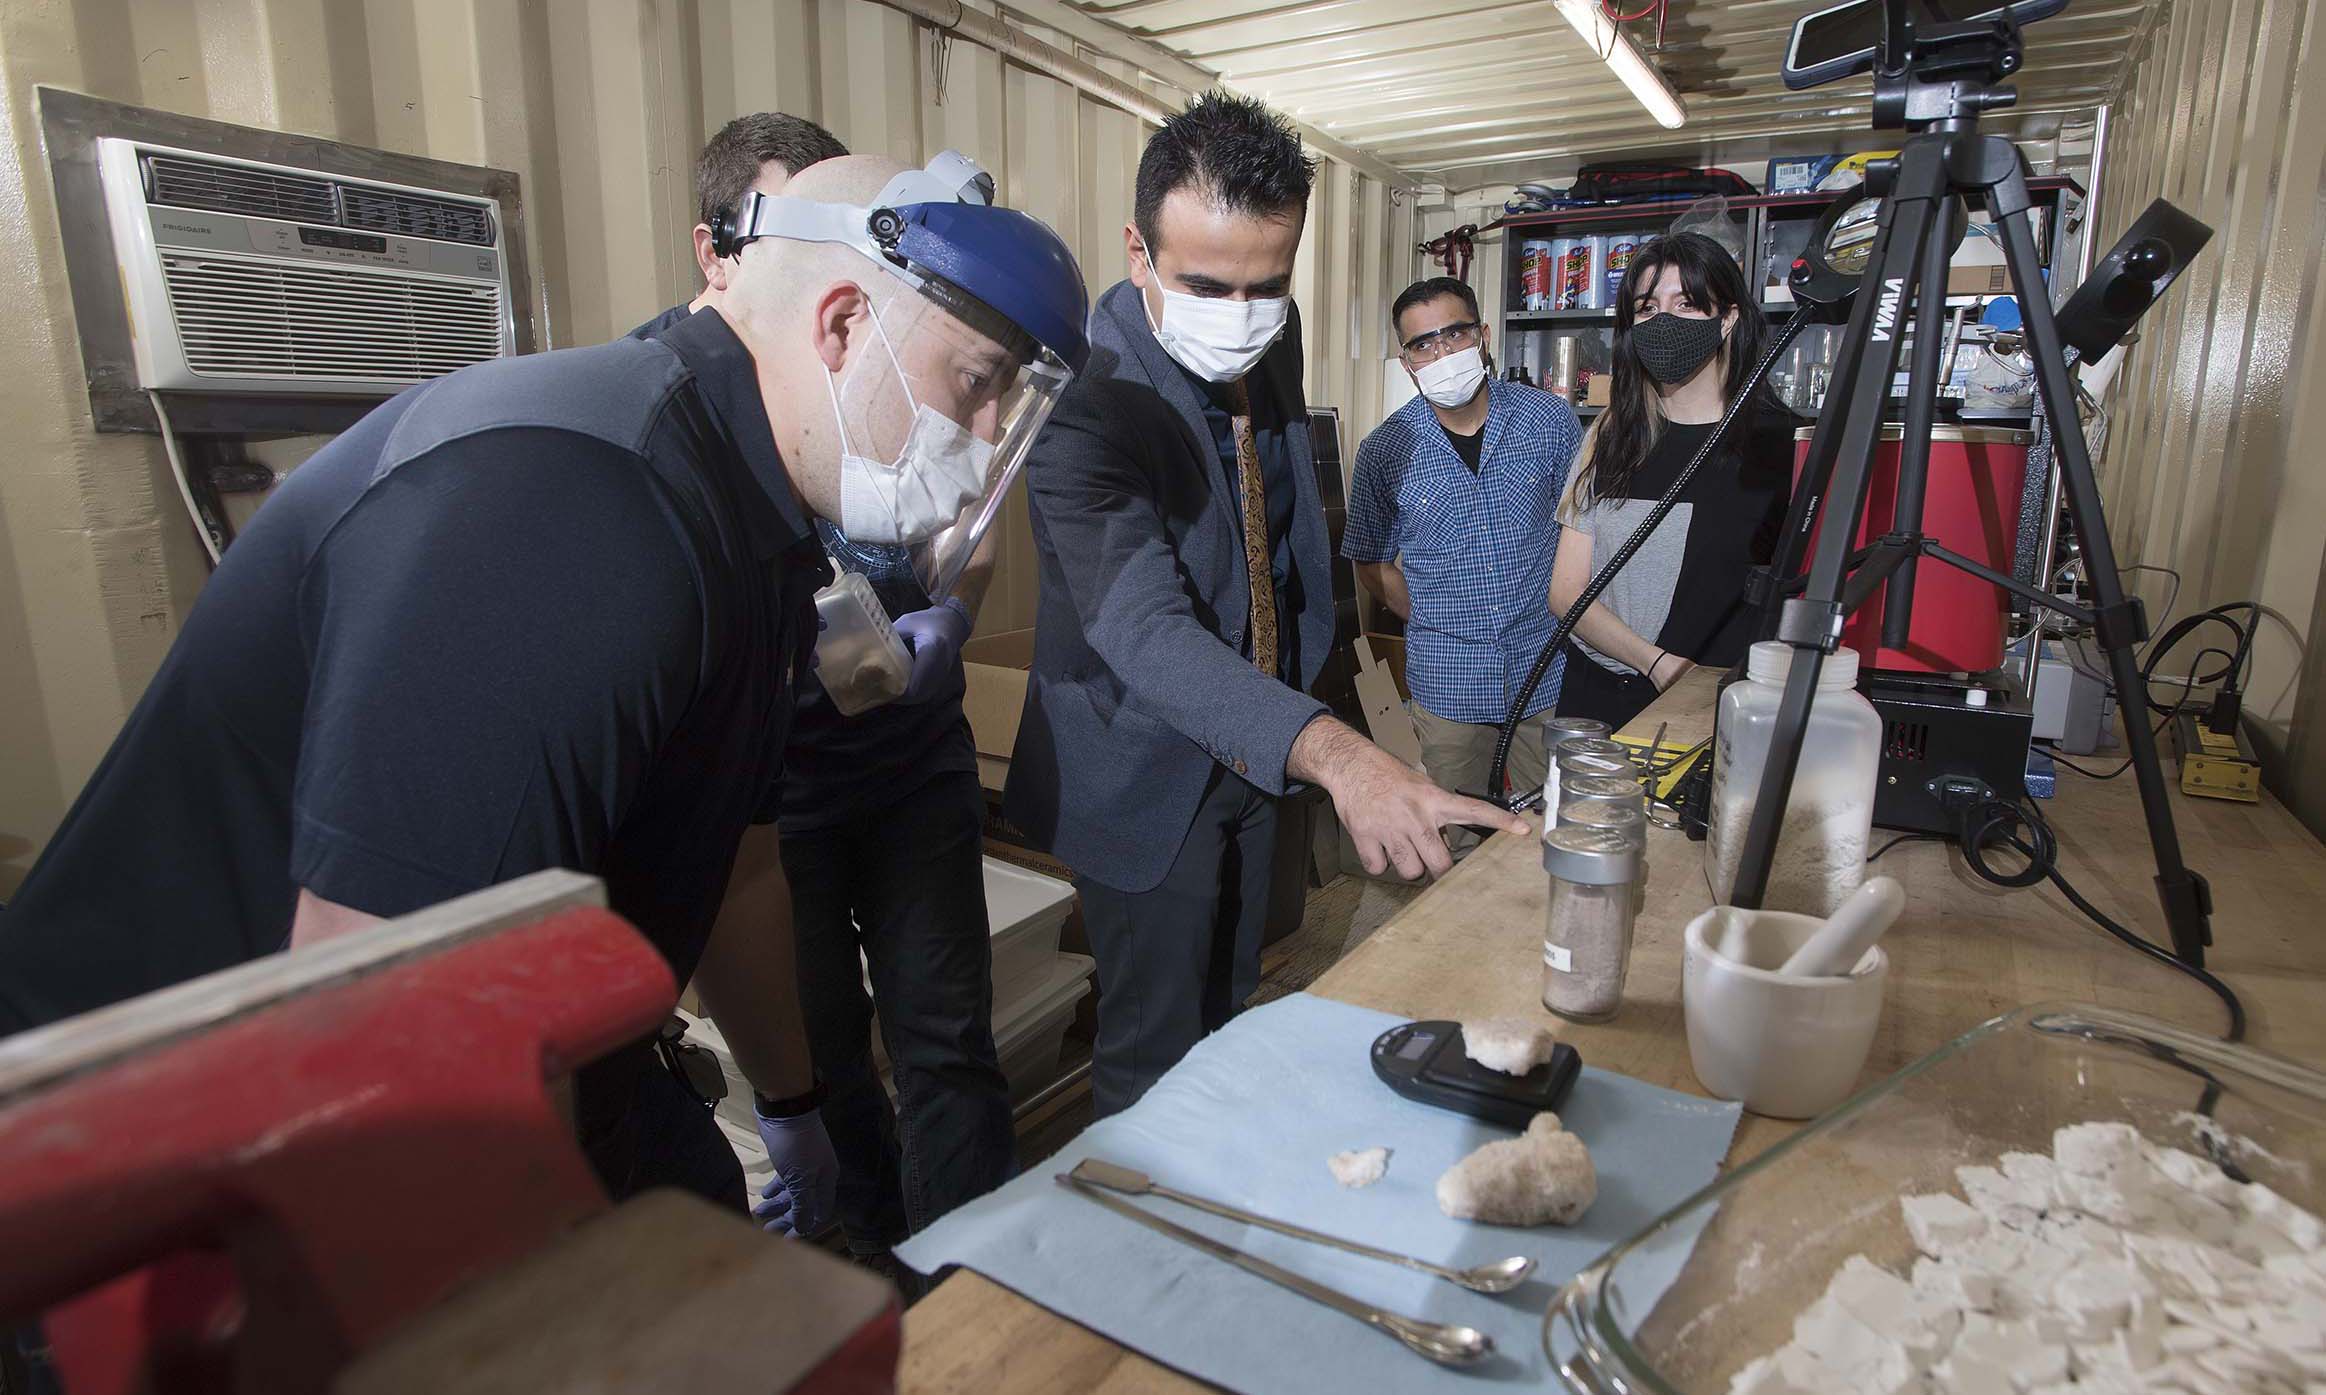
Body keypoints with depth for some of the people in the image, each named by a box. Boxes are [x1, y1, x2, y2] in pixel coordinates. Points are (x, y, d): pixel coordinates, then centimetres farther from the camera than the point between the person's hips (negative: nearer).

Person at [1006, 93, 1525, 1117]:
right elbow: (1143, 627, -41)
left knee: (1232, 1020, 24)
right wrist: (1332, 752, -54)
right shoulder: (1083, 396, -29)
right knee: (1157, 1054, 7)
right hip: (1149, 774, -7)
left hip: (1252, 753, 8)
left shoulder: (1274, 338, -4)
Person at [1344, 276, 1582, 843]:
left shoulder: (1550, 419, -2)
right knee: (1460, 843, 11)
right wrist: (1434, 617, -2)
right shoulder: (1385, 451, -4)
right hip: (1447, 682, 0)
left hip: (1547, 668, 1)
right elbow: (1371, 562, 7)